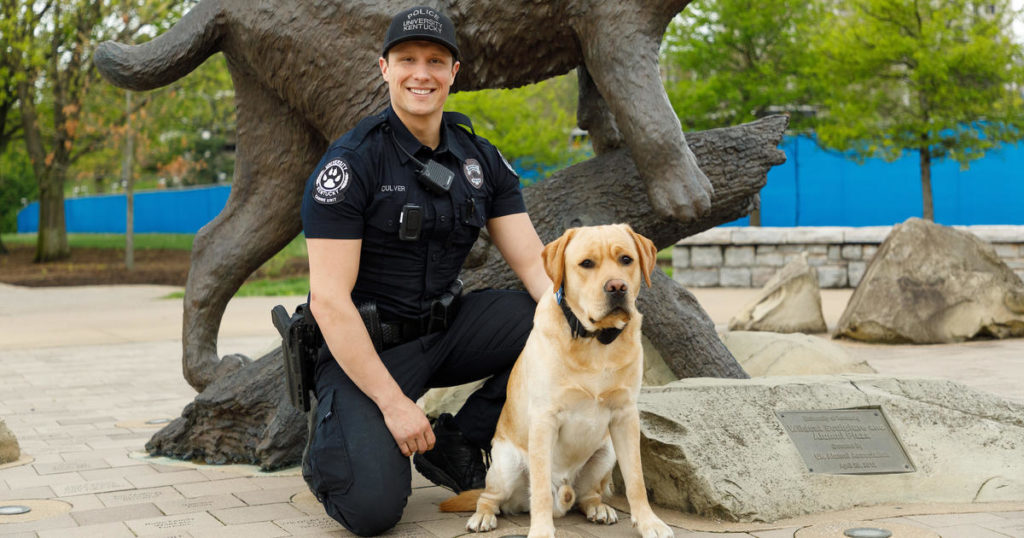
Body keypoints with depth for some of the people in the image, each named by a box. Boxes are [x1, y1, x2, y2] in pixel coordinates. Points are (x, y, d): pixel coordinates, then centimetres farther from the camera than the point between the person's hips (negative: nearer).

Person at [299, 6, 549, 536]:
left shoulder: (481, 160, 3)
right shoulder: (350, 162, -15)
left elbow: (534, 262, -1)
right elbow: (329, 299, -19)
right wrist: (392, 402, -23)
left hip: (446, 328, 6)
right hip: (363, 347, -6)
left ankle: (455, 445, 0)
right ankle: (329, 440, 12)